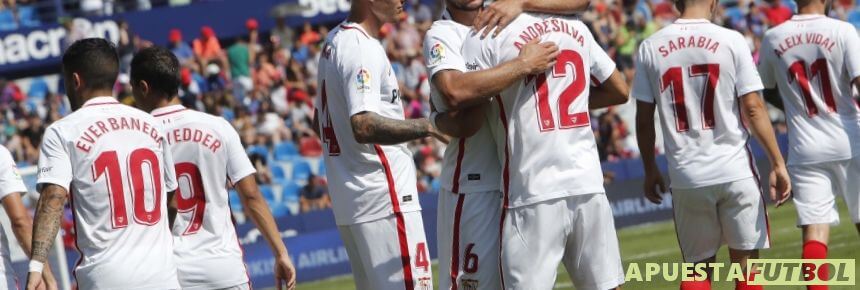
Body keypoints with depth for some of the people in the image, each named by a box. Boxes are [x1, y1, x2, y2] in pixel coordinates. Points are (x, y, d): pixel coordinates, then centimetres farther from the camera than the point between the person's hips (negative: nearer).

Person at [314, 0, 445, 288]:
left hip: (346, 197, 10)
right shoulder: (363, 49, -16)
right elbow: (363, 126, -28)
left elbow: (320, 122, 24)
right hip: (383, 197, -10)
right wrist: (426, 126, -24)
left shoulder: (333, 42, 15)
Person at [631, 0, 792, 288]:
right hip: (735, 170, -2)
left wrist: (650, 170, 16)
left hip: (686, 176, 2)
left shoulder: (650, 48, 0)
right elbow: (753, 109, -7)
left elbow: (644, 119, 3)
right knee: (745, 261, 8)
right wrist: (778, 164, -2)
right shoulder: (731, 41, -5)